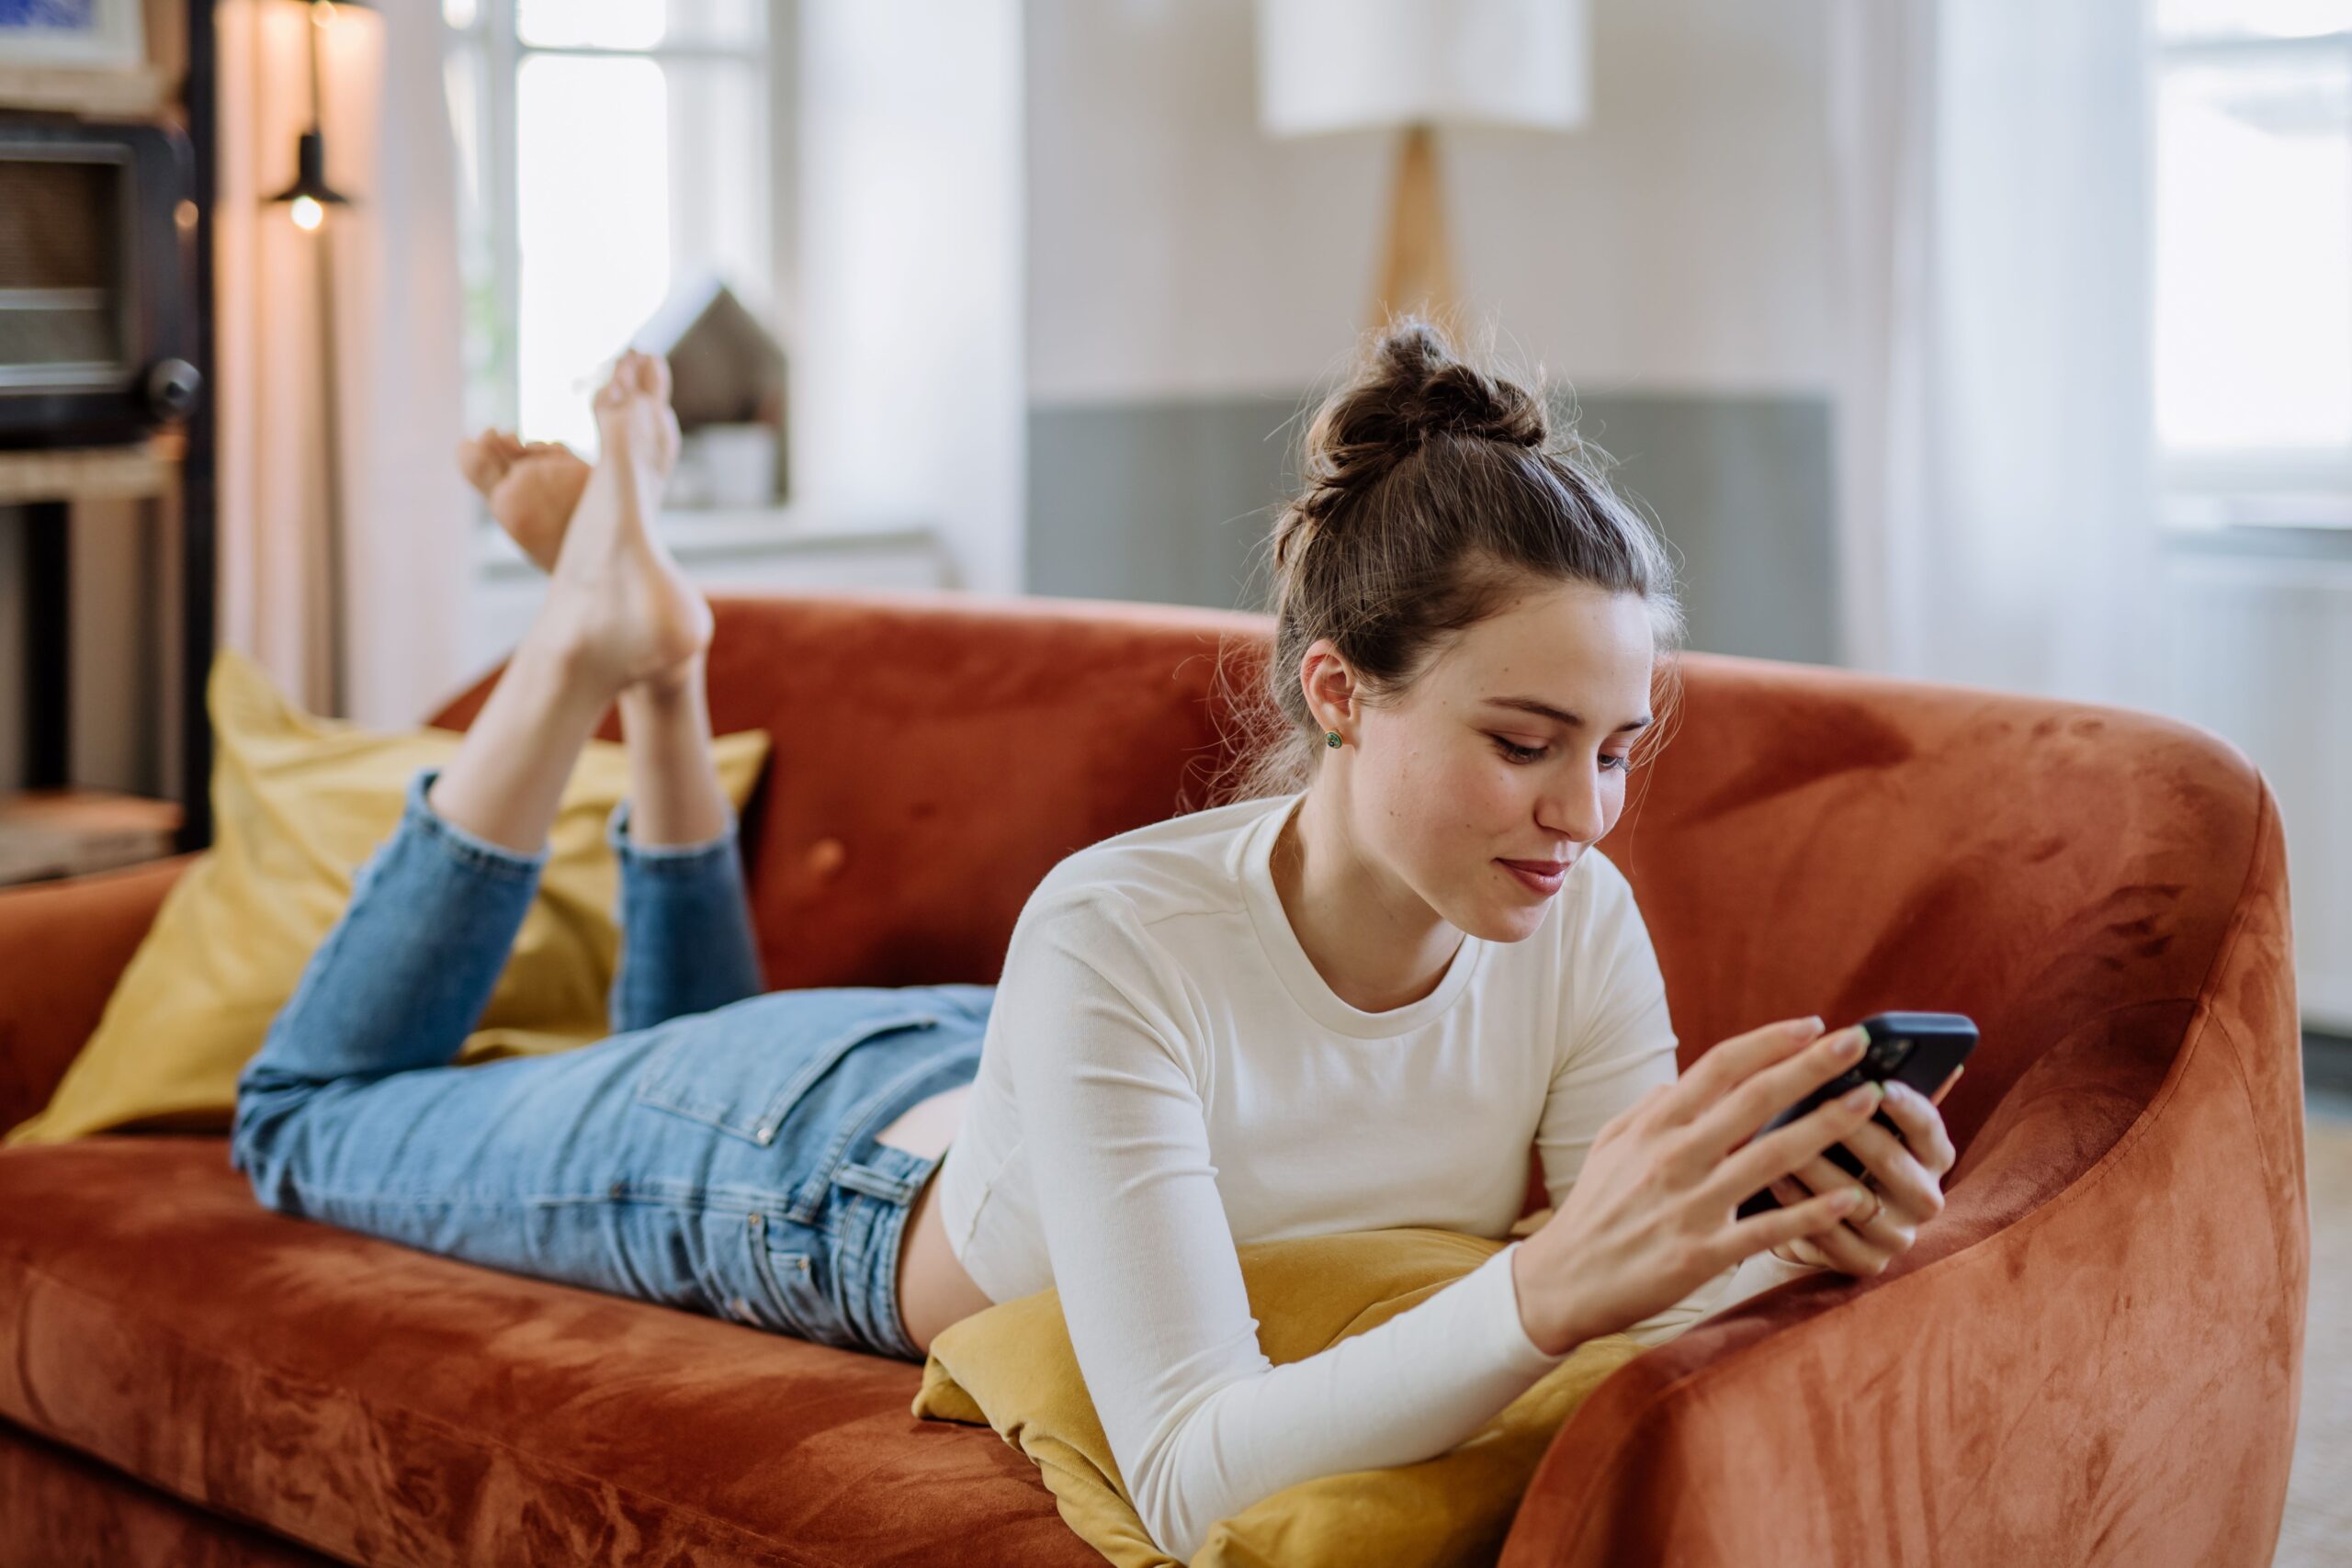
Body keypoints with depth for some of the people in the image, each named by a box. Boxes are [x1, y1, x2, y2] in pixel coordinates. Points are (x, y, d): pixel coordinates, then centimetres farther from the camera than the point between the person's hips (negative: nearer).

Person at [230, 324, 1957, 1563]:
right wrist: (1548, 1284, -65)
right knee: (312, 1115, 23)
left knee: (686, 1035, 39)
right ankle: (600, 641, 25)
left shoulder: (1578, 923, -30)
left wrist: (1785, 1235, -51)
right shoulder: (1118, 937, -46)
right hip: (829, 1152, -4)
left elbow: (1624, 1300, -29)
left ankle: (649, 662, 42)